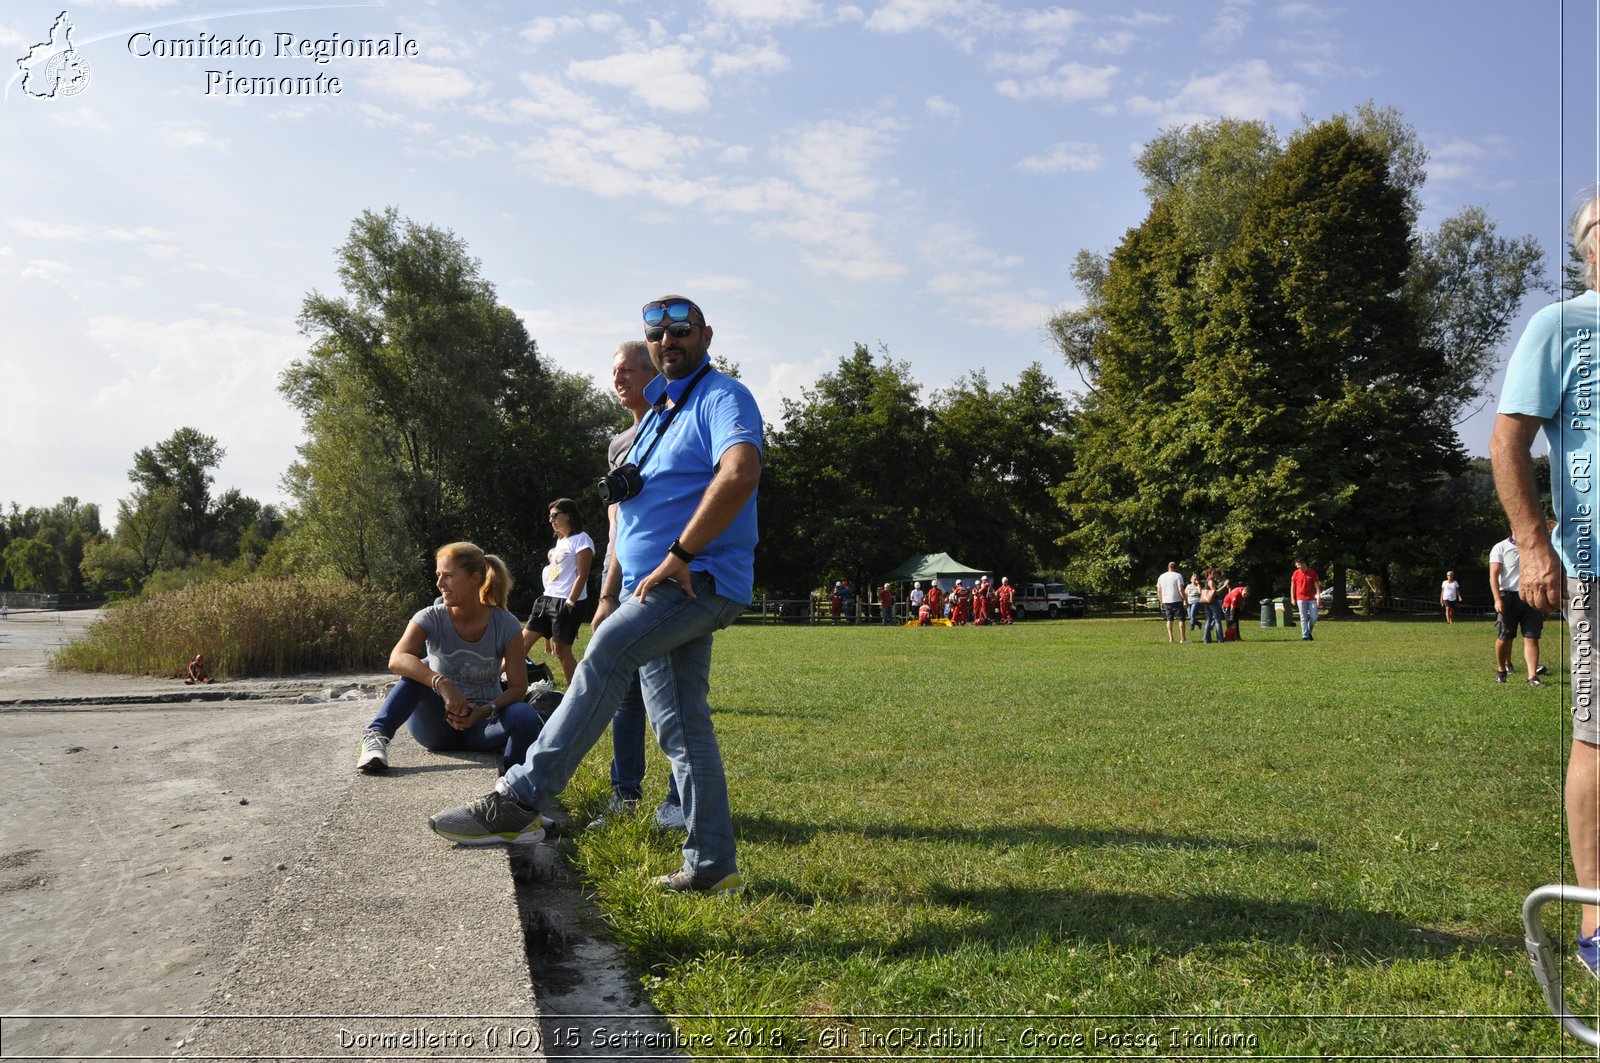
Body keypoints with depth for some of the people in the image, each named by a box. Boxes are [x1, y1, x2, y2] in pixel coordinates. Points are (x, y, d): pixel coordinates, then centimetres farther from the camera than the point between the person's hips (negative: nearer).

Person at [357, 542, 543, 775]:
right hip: (437, 724, 0)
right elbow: (397, 659, -30)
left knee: (526, 717, -33)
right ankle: (376, 736, -35)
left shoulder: (506, 626, -11)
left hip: (483, 723, 0)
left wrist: (485, 711, -28)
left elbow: (518, 687, -9)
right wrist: (441, 683, -45)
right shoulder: (431, 619, -11)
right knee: (422, 668, -27)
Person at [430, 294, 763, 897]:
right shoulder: (657, 414, 23)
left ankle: (519, 801, -27)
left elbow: (740, 475, -28)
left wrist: (678, 556, -25)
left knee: (608, 650, -27)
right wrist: (612, 597, 20)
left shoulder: (722, 399, -6)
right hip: (659, 593, 10)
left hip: (701, 581, -10)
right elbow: (634, 520, 27)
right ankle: (712, 866, 14)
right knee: (680, 728, 8)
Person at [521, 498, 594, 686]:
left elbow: (582, 576, -14)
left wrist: (569, 603, -17)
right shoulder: (560, 541, 19)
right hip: (548, 599, 9)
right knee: (524, 641, 6)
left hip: (565, 602, -9)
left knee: (562, 651, -5)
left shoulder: (581, 539, -8)